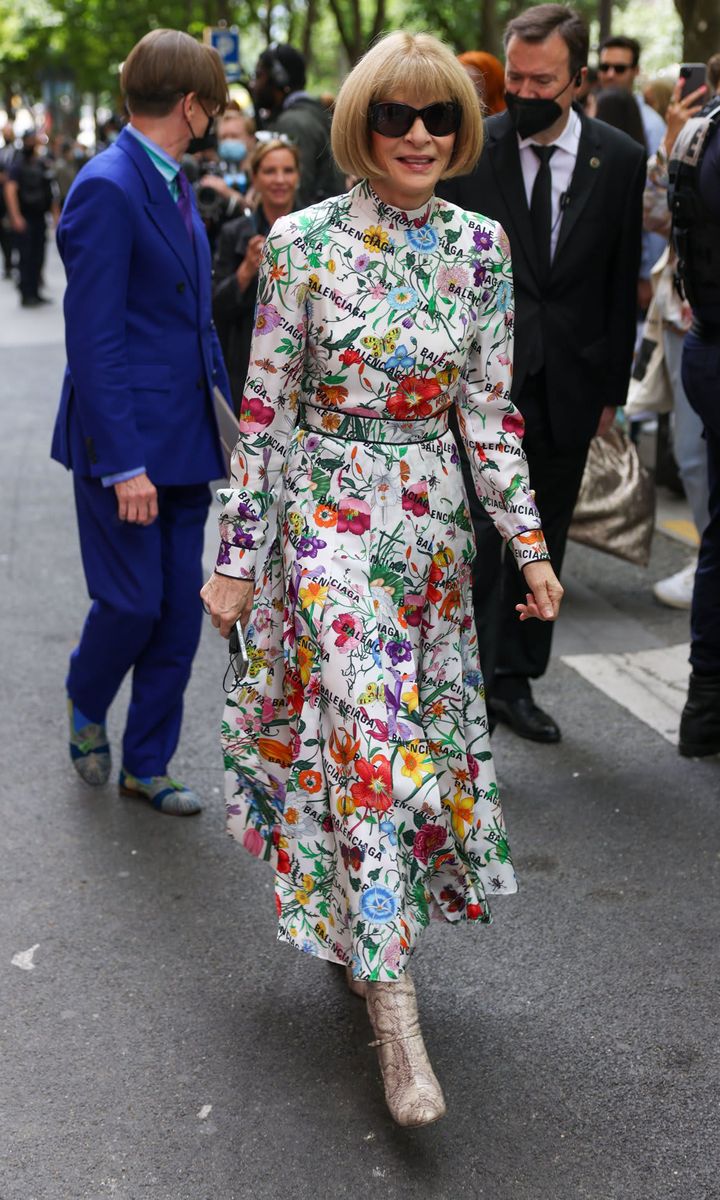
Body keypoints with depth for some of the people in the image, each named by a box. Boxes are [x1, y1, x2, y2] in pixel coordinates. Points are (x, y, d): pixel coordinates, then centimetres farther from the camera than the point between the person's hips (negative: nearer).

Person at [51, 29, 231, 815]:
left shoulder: (173, 189, 13)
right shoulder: (107, 188, -15)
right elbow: (93, 337, -19)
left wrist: (226, 416, 15)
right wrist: (123, 464, -22)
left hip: (184, 441, 8)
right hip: (128, 442, -8)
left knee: (179, 614, 10)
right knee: (131, 603, -1)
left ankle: (146, 766, 22)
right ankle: (85, 706, 31)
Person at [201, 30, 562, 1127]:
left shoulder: (480, 247, 2)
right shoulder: (302, 242, -8)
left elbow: (489, 410, 6)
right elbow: (265, 411, -5)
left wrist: (529, 541, 1)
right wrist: (238, 556, -5)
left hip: (432, 523, 4)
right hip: (327, 517, -4)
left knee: (416, 726, 11)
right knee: (369, 735, -11)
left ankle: (359, 923, 35)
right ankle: (395, 1009, -5)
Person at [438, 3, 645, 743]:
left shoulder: (619, 160, 0)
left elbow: (622, 285, 5)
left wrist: (612, 388, 5)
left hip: (568, 383, 3)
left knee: (542, 541, 12)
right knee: (479, 535, -8)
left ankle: (515, 677, 25)